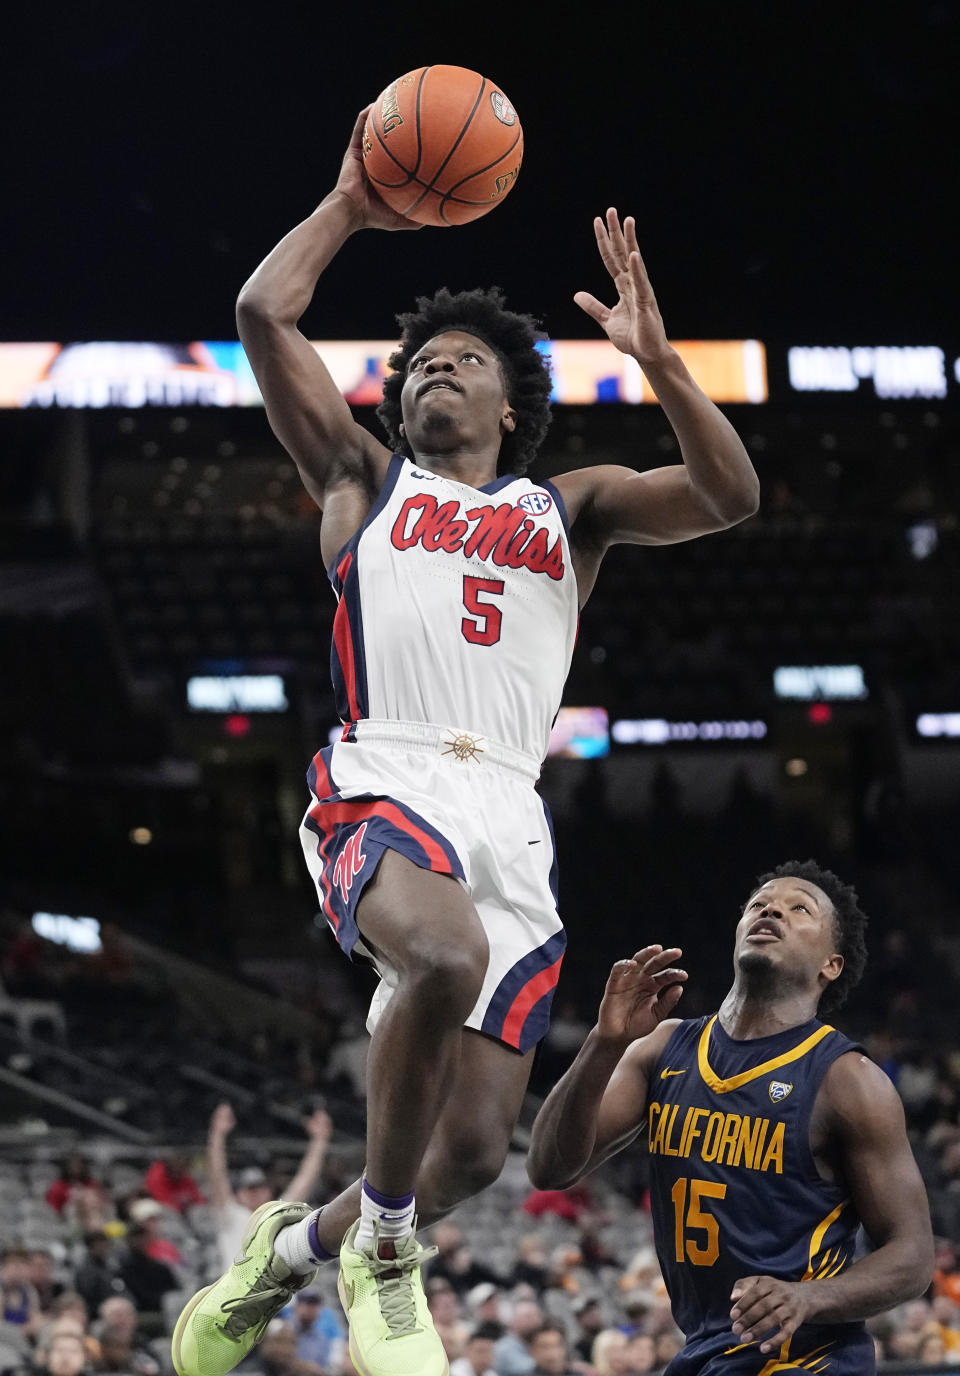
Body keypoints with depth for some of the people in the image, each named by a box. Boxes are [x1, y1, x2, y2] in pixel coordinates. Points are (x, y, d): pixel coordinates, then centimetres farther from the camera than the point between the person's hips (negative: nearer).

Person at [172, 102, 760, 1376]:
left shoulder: (570, 507, 26)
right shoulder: (364, 479, 21)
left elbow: (731, 497, 10)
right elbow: (264, 313, 11)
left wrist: (656, 359, 1)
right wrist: (350, 205, 20)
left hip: (510, 818, 3)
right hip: (384, 785, -3)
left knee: (472, 1151, -3)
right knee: (448, 954, -38)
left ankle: (288, 1248, 28)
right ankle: (380, 1255, -18)